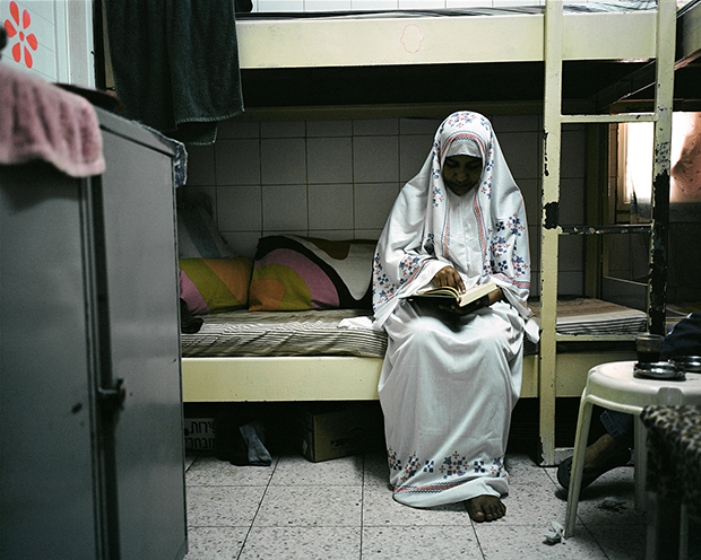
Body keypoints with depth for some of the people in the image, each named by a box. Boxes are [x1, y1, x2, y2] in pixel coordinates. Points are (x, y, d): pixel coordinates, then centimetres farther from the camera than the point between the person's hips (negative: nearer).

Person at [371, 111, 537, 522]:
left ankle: (480, 474, -29)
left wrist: (483, 296, -16)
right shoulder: (417, 194, 7)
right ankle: (422, 466, -24)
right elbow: (392, 255, 2)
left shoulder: (506, 199, 8)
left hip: (486, 302, 0)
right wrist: (433, 269, -16)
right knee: (420, 338, -34)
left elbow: (513, 274, 5)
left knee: (491, 342, -34)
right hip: (424, 300, 0)